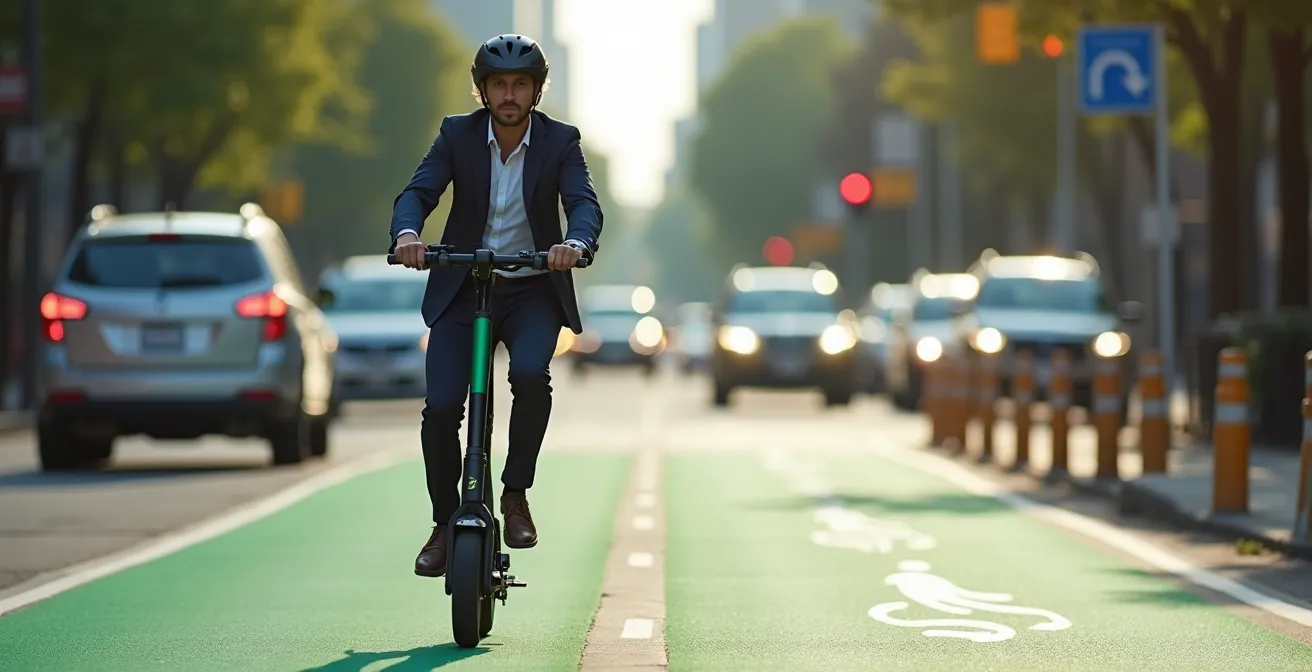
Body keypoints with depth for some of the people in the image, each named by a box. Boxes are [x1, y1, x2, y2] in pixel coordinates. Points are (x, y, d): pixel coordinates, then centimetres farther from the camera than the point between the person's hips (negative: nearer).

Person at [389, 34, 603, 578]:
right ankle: (445, 525, 10)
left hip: (533, 291, -1)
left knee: (531, 374, -30)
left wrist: (574, 243, -40)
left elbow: (585, 204, -17)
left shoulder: (560, 142, -5)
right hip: (462, 288, 1)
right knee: (440, 407, -11)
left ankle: (516, 495, -11)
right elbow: (418, 192, -13)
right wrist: (407, 234, -36)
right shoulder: (457, 134, -3)